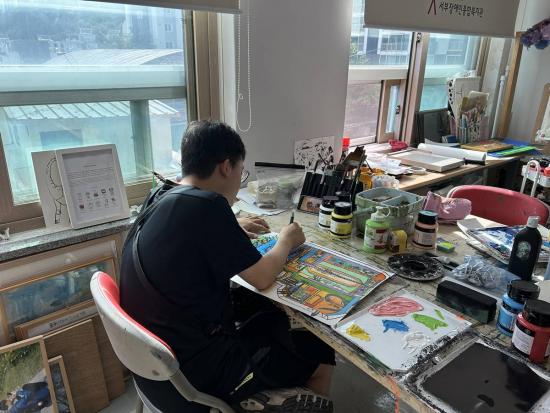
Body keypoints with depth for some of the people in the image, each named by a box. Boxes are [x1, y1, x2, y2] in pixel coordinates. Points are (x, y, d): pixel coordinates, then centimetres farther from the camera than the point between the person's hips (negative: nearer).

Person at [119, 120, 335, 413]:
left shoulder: (162, 200, 0)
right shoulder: (206, 205, -25)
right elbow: (262, 278, -15)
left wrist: (233, 232, 18)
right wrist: (286, 240, 2)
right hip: (193, 370, -8)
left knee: (272, 314, 25)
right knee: (320, 355, 6)